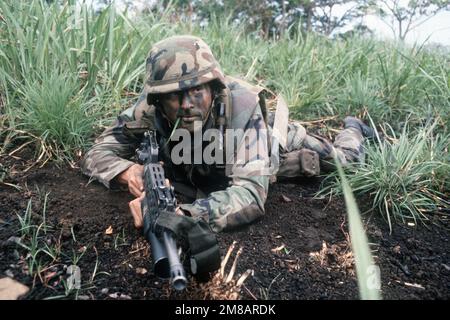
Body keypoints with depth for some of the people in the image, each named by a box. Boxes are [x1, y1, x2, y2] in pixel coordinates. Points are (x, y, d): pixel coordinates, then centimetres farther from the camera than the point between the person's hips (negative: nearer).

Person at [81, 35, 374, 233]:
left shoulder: (243, 105, -48)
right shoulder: (151, 107, -36)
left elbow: (251, 194, -56)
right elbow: (98, 153, -28)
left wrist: (179, 213, -71)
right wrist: (129, 171, -51)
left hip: (275, 140, -3)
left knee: (344, 157, 18)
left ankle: (353, 129, 55)